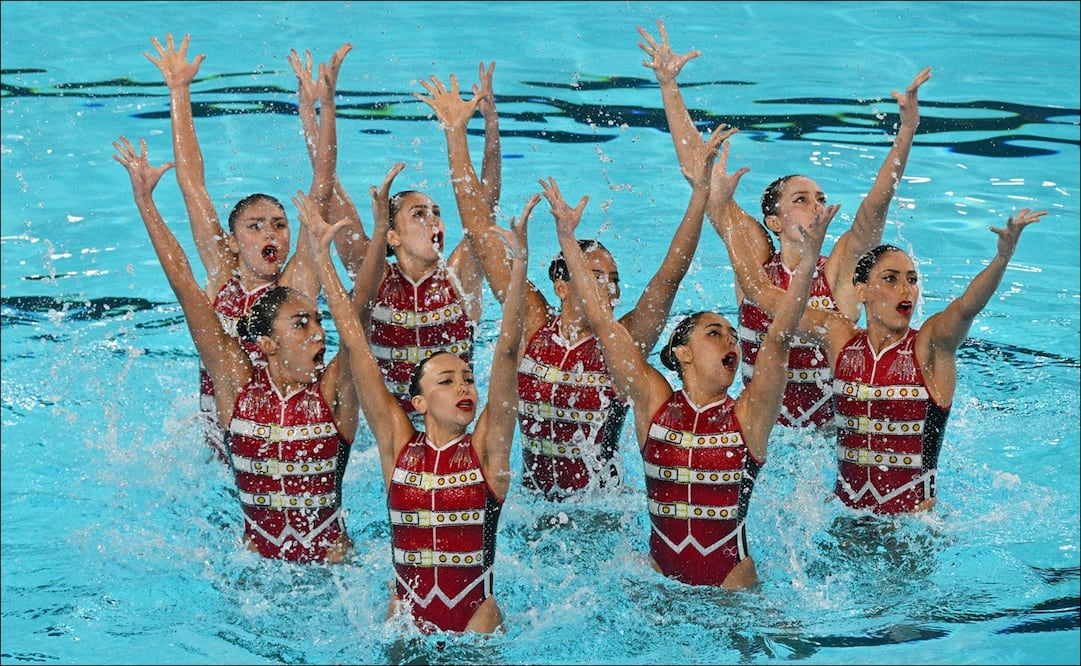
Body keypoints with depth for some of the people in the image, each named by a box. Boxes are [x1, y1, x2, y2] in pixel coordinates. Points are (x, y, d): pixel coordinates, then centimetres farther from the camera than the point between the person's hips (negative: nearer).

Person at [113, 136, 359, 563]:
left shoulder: (333, 390, -5)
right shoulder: (238, 384, -4)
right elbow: (187, 290, -4)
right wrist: (145, 202, -4)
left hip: (331, 562, -1)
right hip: (257, 559, 1)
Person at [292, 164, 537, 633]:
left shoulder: (487, 449, -2)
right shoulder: (398, 445, 0)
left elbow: (505, 352, -11)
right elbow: (354, 343, -1)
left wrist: (519, 263, -19)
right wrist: (323, 256, -2)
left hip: (477, 618, -2)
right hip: (406, 612, 2)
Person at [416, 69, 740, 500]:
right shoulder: (532, 327, -2)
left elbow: (671, 275, -15)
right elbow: (480, 229, 0)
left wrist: (700, 193, -26)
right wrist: (455, 132, 0)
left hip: (603, 508, -2)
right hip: (533, 505, 2)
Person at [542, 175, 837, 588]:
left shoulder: (748, 415, -2)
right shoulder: (654, 404, -2)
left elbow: (777, 340, -13)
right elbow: (602, 322, -3)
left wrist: (807, 261, -23)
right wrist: (568, 239, -5)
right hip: (658, 576, 1)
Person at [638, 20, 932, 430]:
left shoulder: (839, 269, -2)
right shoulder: (755, 261, -2)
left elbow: (878, 202, -15)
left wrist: (908, 128, -28)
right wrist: (669, 87, -6)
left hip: (830, 432, 0)